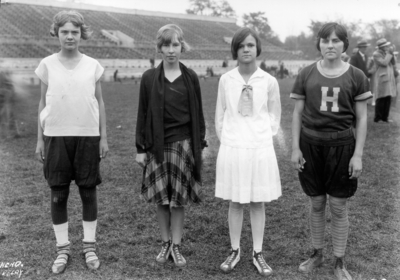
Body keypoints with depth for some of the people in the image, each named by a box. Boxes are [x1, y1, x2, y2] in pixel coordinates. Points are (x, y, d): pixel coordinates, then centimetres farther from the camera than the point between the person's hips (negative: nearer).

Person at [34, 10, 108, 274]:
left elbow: (99, 102, 6)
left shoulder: (92, 65, 2)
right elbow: (43, 103, 7)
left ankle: (90, 246, 21)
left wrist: (104, 137, 2)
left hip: (87, 136, 0)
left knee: (88, 191, 6)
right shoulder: (47, 65, 3)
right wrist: (40, 139, 5)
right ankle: (63, 249, 20)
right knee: (58, 194, 5)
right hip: (56, 136, 0)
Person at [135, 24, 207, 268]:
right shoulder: (149, 78, 1)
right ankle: (165, 243, 22)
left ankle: (176, 246, 16)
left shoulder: (190, 77, 2)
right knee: (161, 199, 6)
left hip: (183, 143, 0)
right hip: (157, 145, 1)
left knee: (178, 199, 3)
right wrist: (141, 148, 0)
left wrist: (200, 144, 4)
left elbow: (198, 113, 6)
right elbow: (143, 114, 2)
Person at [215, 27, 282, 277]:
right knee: (235, 203, 9)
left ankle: (258, 253, 21)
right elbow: (220, 116, 7)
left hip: (261, 148, 0)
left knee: (258, 203, 8)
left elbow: (275, 116, 7)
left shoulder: (269, 82, -4)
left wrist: (263, 137, 3)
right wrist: (228, 141, 4)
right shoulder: (226, 80, -2)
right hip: (232, 148, 1)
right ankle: (235, 251, 24)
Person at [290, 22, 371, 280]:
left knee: (339, 207, 6)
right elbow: (298, 114, 5)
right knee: (316, 204, 12)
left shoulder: (356, 76, -2)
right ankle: (317, 254, 31)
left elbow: (361, 119, 0)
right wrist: (295, 148, 0)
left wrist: (358, 154, -5)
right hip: (311, 144, 1)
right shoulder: (307, 74, 1)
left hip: (341, 145, -1)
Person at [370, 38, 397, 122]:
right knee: (381, 99, -6)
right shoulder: (376, 54, -8)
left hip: (389, 78, 6)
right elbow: (384, 63, -19)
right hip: (381, 79, -6)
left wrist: (392, 53, -3)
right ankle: (377, 118, 5)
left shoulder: (387, 53, 13)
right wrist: (389, 53, -11)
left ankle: (384, 117, 12)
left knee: (388, 99, 4)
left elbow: (393, 63, 8)